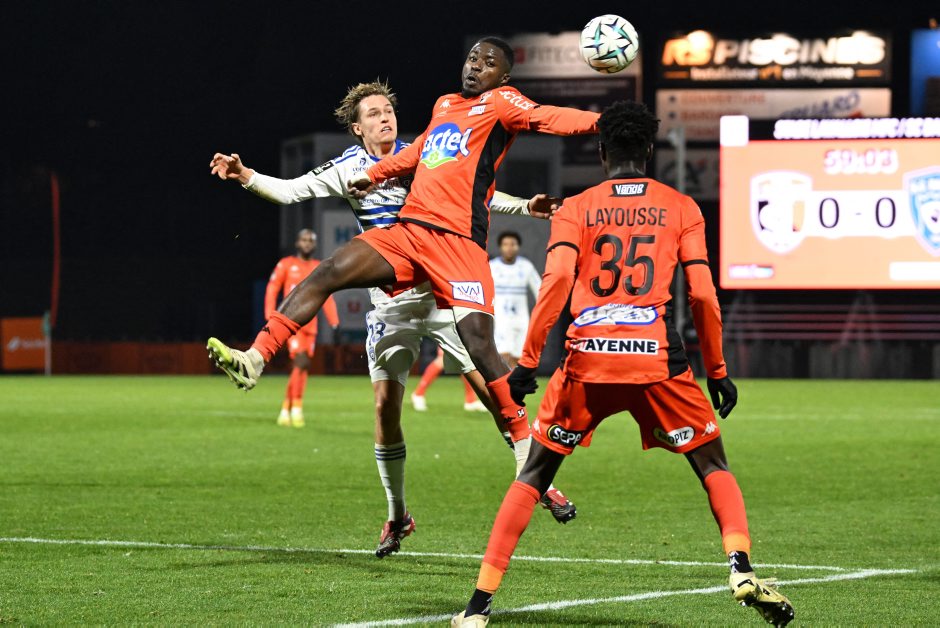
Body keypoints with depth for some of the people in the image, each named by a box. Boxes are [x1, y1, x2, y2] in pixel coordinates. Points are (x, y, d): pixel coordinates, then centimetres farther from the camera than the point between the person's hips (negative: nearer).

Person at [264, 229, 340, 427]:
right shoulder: (286, 265, 2)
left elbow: (327, 297, 11)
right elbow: (272, 289, 2)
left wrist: (334, 322, 0)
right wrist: (270, 316, -8)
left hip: (310, 325, 4)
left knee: (302, 367, 4)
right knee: (301, 361, -18)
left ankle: (286, 409, 15)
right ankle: (296, 407, -13)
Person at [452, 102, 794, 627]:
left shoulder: (575, 209, 10)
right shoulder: (681, 208, 11)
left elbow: (557, 278, -6)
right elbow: (702, 293, 4)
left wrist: (528, 360, -5)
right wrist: (718, 371, 12)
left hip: (588, 361, 0)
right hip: (658, 359, 0)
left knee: (534, 474, 12)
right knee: (714, 466, 14)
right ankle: (742, 569, -10)